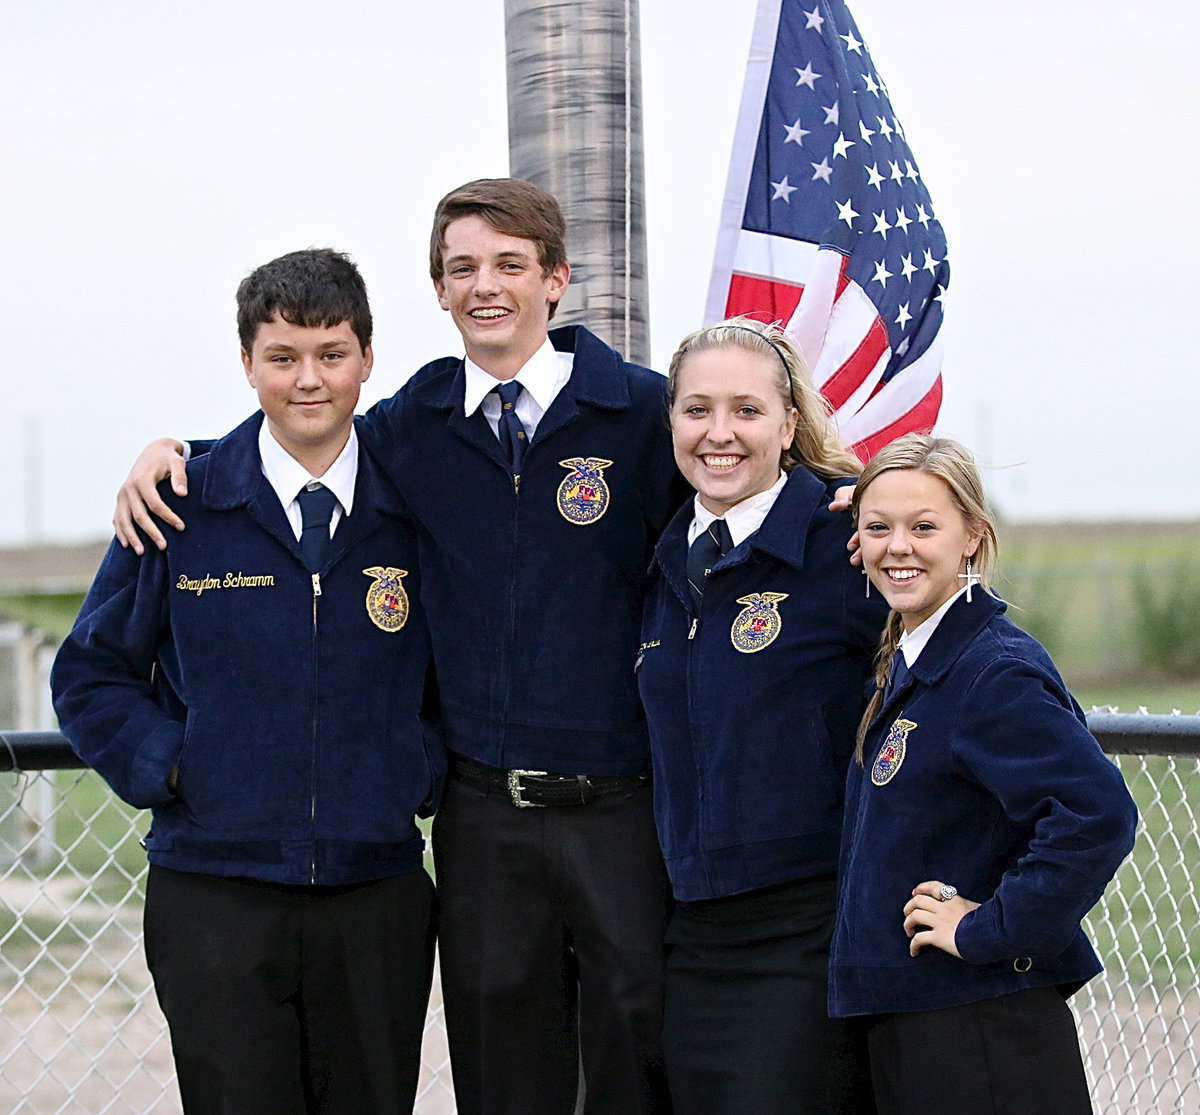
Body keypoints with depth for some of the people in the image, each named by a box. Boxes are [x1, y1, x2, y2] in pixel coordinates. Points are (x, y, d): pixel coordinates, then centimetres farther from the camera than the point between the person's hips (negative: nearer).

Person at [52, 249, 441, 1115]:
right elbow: (92, 673, 8)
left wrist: (427, 768, -1)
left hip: (376, 900, 2)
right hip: (217, 903, -1)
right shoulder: (181, 508, 0)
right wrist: (166, 766, -6)